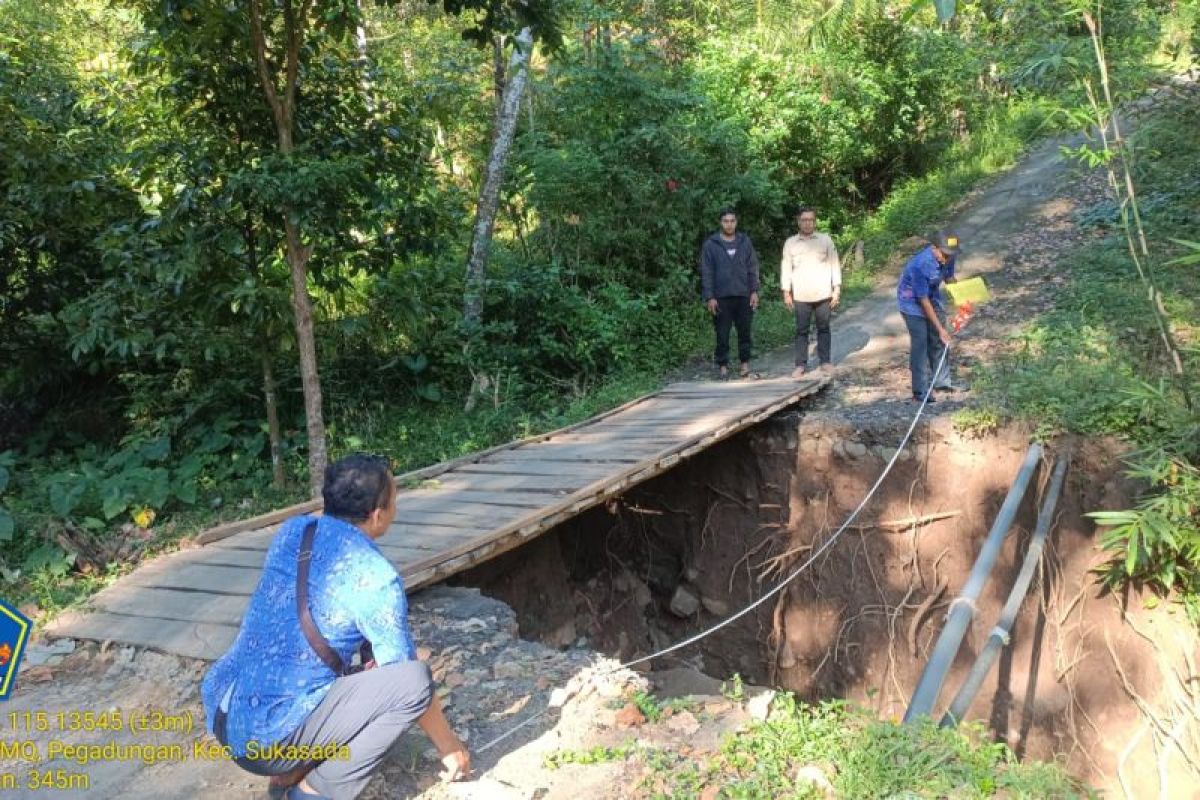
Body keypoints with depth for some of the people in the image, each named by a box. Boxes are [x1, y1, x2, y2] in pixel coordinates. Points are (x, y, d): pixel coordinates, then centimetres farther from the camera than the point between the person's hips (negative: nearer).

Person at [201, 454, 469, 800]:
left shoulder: (291, 531, 4)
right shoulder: (376, 576, -15)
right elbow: (410, 679, -4)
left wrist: (369, 665, 23)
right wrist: (450, 746, 11)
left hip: (222, 717, 8)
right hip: (267, 738, -8)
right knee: (414, 680, -12)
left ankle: (293, 769, 12)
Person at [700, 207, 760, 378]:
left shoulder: (745, 242, 8)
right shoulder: (710, 244, 1)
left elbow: (753, 268, 9)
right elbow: (706, 273, -1)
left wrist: (754, 291, 0)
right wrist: (709, 297, -7)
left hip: (743, 296, 2)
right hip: (721, 297, -2)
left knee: (745, 331, 4)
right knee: (722, 334, 3)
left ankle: (745, 362, 15)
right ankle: (723, 365, 11)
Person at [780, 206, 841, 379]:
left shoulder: (825, 240, 3)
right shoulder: (790, 243, 4)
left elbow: (834, 265, 3)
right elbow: (786, 268, 4)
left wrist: (837, 289, -3)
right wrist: (786, 293, -1)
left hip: (823, 294, 0)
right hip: (801, 296, 0)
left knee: (823, 329, 9)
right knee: (801, 331, 4)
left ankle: (825, 361, 18)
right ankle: (801, 365, 9)